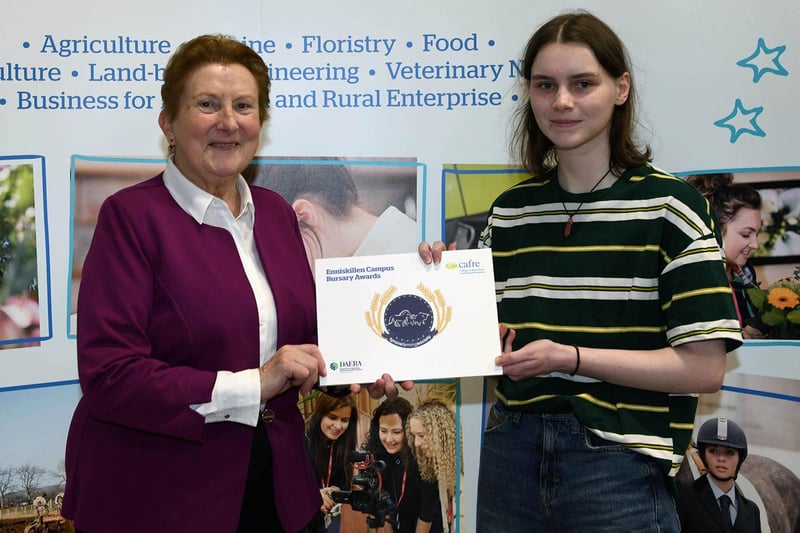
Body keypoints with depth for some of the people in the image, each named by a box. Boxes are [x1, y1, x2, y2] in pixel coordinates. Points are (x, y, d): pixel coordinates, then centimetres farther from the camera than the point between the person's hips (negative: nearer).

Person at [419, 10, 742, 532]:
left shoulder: (667, 204, -6)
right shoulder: (510, 210, 7)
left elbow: (704, 367, -11)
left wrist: (568, 357, -19)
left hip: (619, 465, -4)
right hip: (511, 450, 4)